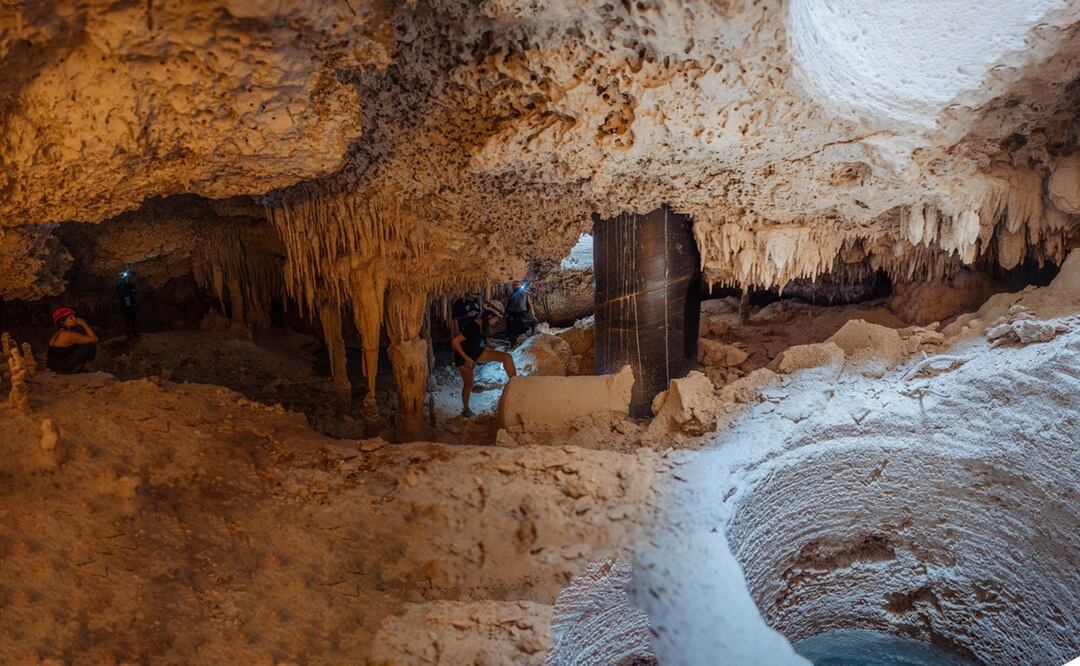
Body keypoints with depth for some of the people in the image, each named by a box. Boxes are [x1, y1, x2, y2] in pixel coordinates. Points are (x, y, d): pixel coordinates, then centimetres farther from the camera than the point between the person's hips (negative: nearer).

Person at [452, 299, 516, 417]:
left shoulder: (483, 324, -9)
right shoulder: (472, 327, -34)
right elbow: (455, 341, -32)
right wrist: (467, 359, -25)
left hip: (477, 352, 7)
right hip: (464, 356, -7)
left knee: (507, 357, -9)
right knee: (468, 384, 7)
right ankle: (465, 409, 31)